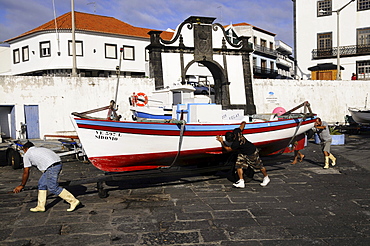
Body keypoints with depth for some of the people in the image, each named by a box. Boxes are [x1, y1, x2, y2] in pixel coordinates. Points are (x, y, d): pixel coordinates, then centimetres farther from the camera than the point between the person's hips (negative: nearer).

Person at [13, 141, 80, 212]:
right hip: (58, 164, 9)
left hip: (51, 167, -9)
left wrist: (22, 185, 27)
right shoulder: (40, 149, 33)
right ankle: (40, 206, 25)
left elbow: (26, 173, 15)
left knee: (53, 188, -3)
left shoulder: (27, 154, 13)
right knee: (42, 184, 18)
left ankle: (73, 201, -1)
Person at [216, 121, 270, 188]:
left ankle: (266, 178, 37)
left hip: (252, 153, -8)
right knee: (238, 165, -6)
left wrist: (221, 142, -23)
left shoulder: (236, 143, -39)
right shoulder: (236, 131, -20)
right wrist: (243, 123, 20)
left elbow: (228, 149, -23)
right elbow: (243, 124, -3)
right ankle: (241, 182, -2)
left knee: (259, 166, 13)